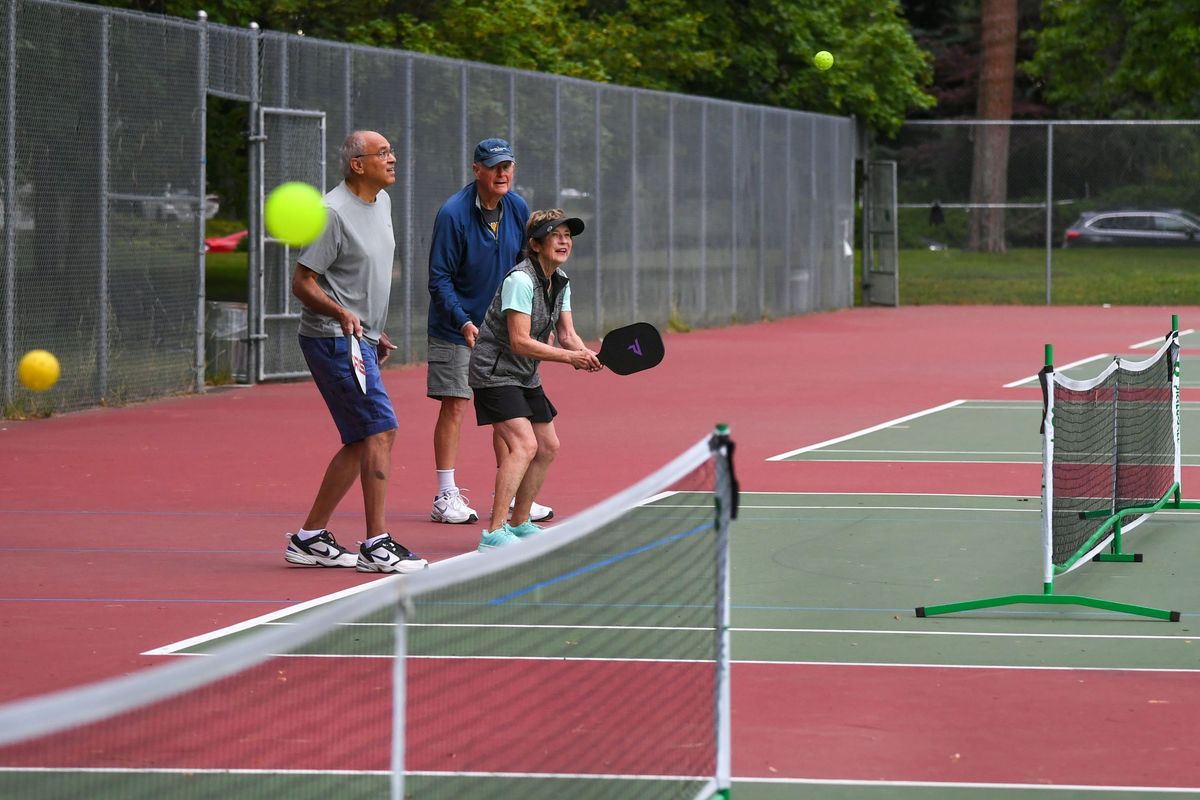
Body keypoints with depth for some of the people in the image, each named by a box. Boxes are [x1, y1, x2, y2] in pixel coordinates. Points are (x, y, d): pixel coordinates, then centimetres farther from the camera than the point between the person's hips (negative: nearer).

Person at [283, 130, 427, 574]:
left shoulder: (382, 203, 12)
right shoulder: (333, 213, -16)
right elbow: (302, 283, -16)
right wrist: (341, 313, -31)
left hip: (358, 339, 10)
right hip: (333, 339, -10)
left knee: (360, 442, 10)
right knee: (381, 429, -14)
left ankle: (309, 538, 16)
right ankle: (377, 546, -12)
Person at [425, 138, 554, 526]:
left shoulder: (518, 209, -1)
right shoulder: (453, 214, -17)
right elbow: (440, 279, -16)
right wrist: (464, 323, -25)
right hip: (455, 328, -5)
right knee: (454, 406, -6)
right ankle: (446, 497, -1)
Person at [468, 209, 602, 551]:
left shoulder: (560, 281, 6)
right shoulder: (521, 280, -23)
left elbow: (566, 334, 5)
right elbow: (520, 341, -27)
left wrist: (586, 354, -17)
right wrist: (569, 357, -29)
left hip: (525, 376, 10)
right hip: (495, 372, -10)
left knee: (548, 446, 14)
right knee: (524, 445, -23)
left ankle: (519, 524, 28)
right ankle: (493, 533, -27)